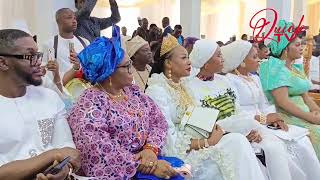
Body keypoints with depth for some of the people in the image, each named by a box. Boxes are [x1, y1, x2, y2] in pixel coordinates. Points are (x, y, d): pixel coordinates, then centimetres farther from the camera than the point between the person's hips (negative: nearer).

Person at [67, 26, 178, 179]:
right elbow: (102, 156, -23)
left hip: (148, 159, 7)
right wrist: (149, 167, -22)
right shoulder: (90, 104, -16)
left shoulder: (132, 91, 7)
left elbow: (157, 119, 4)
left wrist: (151, 149, -14)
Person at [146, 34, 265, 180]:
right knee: (236, 142, -21)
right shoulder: (157, 91, -13)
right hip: (178, 154, -7)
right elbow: (170, 142, -19)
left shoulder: (180, 86, 13)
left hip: (192, 144, 7)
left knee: (237, 139, -16)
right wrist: (208, 142, -17)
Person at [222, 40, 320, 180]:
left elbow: (264, 104, 17)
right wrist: (264, 118, -15)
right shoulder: (230, 80, -8)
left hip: (264, 125, 8)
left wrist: (274, 118, -4)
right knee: (289, 146, -21)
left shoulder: (255, 78, 19)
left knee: (302, 139, -8)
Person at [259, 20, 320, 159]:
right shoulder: (276, 68, -10)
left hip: (304, 111, 8)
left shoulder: (297, 68, 17)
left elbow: (305, 96, 14)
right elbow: (282, 102, -20)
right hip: (287, 115, -8)